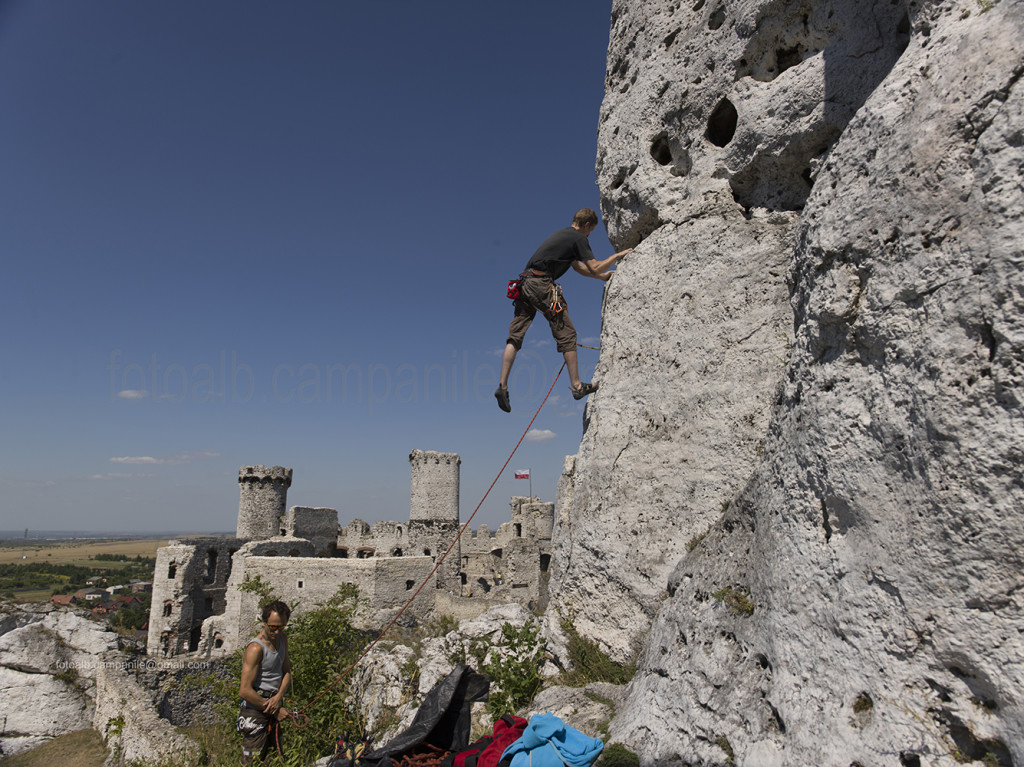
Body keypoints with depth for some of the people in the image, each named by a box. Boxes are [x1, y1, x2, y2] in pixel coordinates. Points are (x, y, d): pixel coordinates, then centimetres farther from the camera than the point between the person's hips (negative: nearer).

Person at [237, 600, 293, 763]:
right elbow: (245, 691, -22)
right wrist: (275, 710, -15)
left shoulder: (282, 638, 5)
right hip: (255, 711, -8)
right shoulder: (255, 648, -20)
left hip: (272, 712, 8)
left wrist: (278, 697, -9)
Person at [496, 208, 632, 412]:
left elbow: (578, 267, 34)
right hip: (541, 283, -9)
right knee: (566, 334, -1)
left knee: (515, 336, 4)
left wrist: (605, 276, 33)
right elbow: (595, 267, -3)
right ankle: (577, 386, 2)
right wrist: (617, 256, 11)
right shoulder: (578, 238, 1)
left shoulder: (562, 234, 29)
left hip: (525, 282, 9)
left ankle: (502, 385, -1)